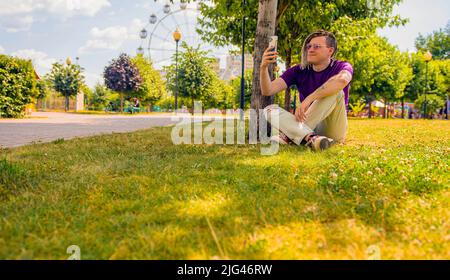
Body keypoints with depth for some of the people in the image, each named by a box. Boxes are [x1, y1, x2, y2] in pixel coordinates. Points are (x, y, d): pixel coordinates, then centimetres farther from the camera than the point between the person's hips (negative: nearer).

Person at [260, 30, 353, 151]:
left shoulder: (342, 67, -4)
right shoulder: (299, 71, 5)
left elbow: (342, 80, -33)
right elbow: (267, 91, -6)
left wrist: (308, 100, -38)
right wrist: (264, 67, -25)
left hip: (332, 130, -3)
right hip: (307, 126, 3)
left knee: (335, 92, -28)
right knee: (270, 110, -15)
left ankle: (290, 136, -32)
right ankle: (310, 138, -41)